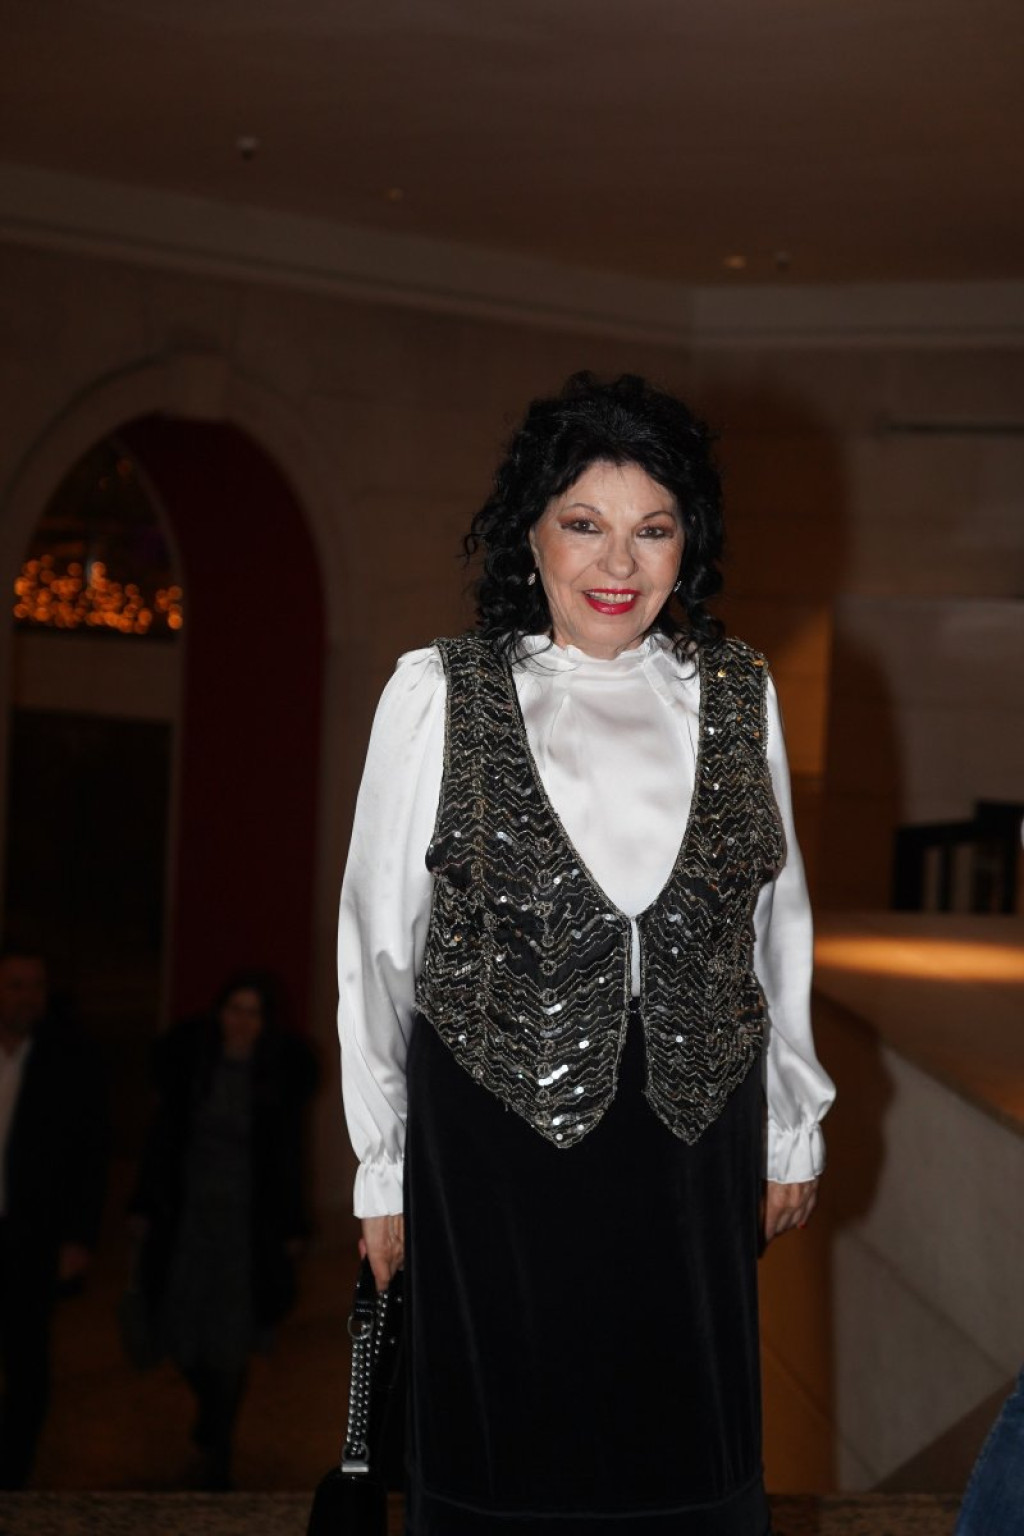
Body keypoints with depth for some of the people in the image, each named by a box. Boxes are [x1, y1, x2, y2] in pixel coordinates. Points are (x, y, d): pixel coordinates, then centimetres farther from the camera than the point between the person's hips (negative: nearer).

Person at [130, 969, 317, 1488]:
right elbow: (163, 1134, 1)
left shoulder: (281, 1070, -7)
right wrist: (145, 1207, 2)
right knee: (180, 1328, 7)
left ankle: (218, 1453, 15)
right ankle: (212, 1405, 39)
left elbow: (288, 1153, 0)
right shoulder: (189, 1057, -6)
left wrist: (291, 1227, 1)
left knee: (232, 1338, 0)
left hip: (249, 1219, -2)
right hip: (187, 1209, 2)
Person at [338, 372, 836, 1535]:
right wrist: (382, 1170, 2)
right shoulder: (439, 694, -5)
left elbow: (777, 920, 10)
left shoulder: (739, 693, 3)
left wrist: (794, 1128, 13)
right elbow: (378, 938, -1)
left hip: (693, 1136, 2)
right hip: (495, 1133, -2)